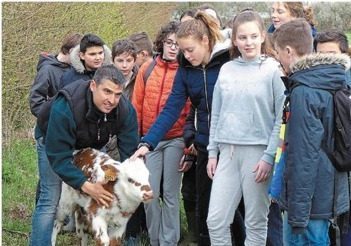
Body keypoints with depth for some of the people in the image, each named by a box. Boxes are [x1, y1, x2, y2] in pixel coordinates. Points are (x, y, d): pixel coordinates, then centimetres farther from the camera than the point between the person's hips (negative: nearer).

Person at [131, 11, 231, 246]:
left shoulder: (230, 61, -11)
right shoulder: (185, 70, 3)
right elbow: (171, 109, -3)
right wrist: (147, 143, -13)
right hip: (206, 146, 5)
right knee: (204, 208, 12)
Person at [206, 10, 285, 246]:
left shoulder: (273, 70, -3)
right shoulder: (226, 70, 9)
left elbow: (281, 118, -7)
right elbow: (216, 114, 14)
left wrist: (270, 156, -12)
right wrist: (212, 152, 9)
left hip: (258, 152, -4)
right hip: (228, 151, 4)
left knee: (256, 222, 4)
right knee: (216, 219, 1)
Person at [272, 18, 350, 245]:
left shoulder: (304, 93, -19)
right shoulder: (332, 84, 8)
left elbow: (304, 157, -22)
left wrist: (297, 213, -19)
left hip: (310, 199, -9)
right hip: (328, 194, 9)